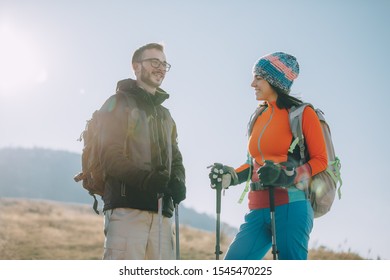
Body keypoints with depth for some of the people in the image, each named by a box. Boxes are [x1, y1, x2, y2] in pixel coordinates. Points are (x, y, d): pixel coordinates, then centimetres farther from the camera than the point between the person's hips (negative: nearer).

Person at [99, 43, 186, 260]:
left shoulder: (165, 114, 28)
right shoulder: (119, 103, 6)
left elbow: (175, 158, 23)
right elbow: (110, 155, -7)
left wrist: (178, 181, -2)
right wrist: (143, 178, -25)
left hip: (161, 211, 7)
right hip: (127, 206, -7)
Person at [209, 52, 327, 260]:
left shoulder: (302, 113, -2)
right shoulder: (259, 116, 16)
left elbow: (320, 160, -4)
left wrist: (288, 175, -19)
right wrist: (230, 176, 6)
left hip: (291, 208, -6)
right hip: (258, 210, 6)